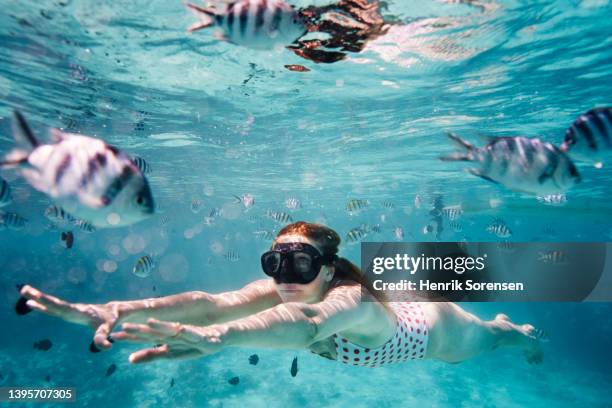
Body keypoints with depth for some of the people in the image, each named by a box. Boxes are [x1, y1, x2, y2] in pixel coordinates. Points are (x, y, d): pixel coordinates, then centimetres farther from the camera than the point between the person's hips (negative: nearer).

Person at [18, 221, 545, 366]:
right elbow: (212, 301, -50)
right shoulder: (279, 290, -34)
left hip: (440, 332, -4)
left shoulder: (353, 300, -50)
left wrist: (214, 337, -90)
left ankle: (523, 331, 68)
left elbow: (307, 323, -74)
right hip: (403, 312, 5)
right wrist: (114, 309, -63)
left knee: (488, 337, 30)